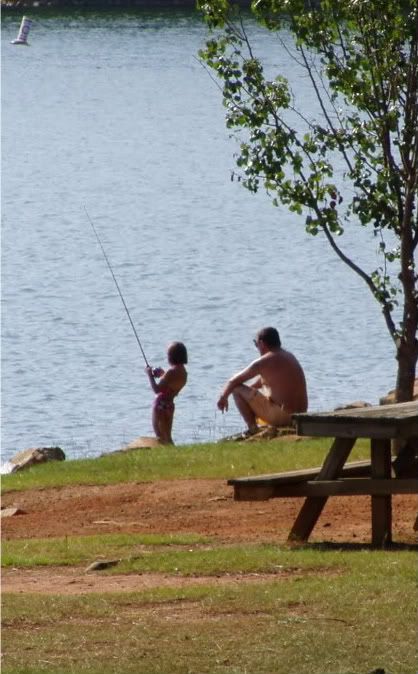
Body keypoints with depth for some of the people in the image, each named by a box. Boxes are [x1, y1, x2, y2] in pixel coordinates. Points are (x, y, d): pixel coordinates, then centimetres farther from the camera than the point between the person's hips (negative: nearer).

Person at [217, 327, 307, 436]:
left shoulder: (263, 363, -11)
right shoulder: (289, 357, 14)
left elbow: (233, 381, -1)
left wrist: (223, 397, 15)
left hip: (281, 416, -9)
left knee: (237, 389, -3)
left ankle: (253, 429, -3)